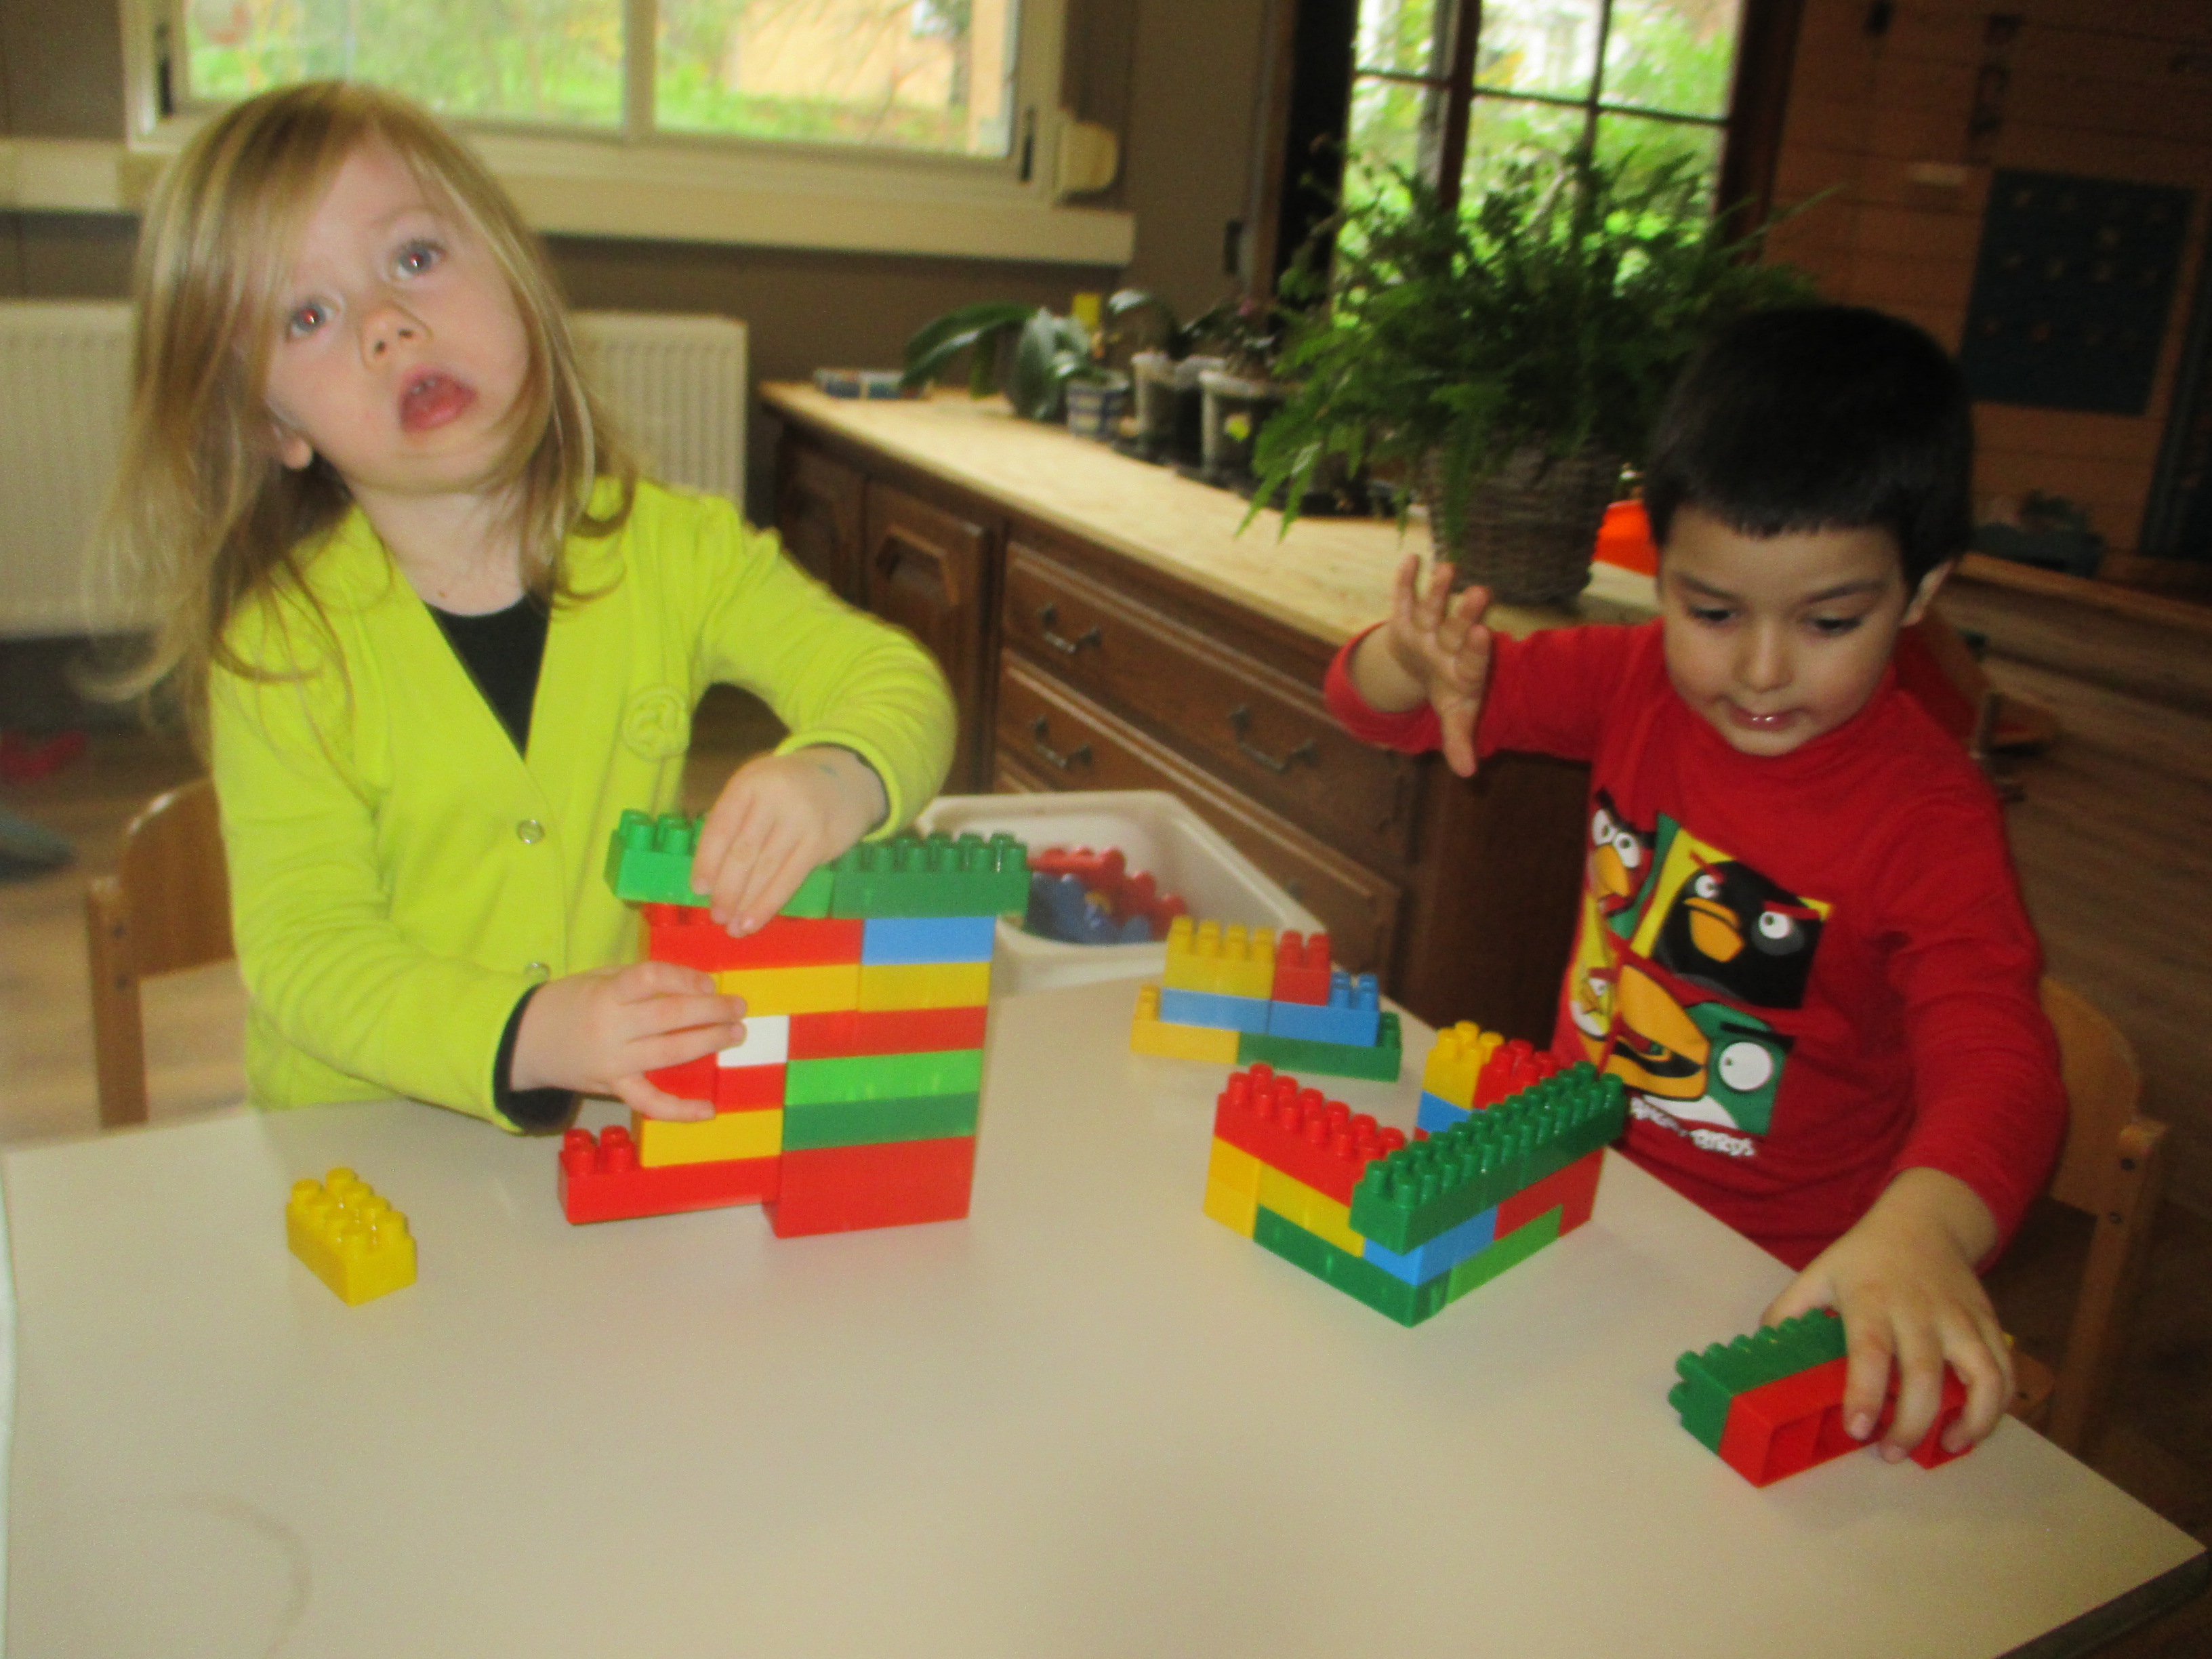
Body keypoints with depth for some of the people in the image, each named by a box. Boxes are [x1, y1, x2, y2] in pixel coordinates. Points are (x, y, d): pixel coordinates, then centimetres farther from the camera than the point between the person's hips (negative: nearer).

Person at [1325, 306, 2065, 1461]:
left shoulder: (1928, 813, -18)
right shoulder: (1636, 682, -4)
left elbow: (1995, 1058, -30)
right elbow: (1371, 702, 0)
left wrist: (1925, 1228, -51)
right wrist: (1411, 667, -26)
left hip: (1778, 1270, -5)